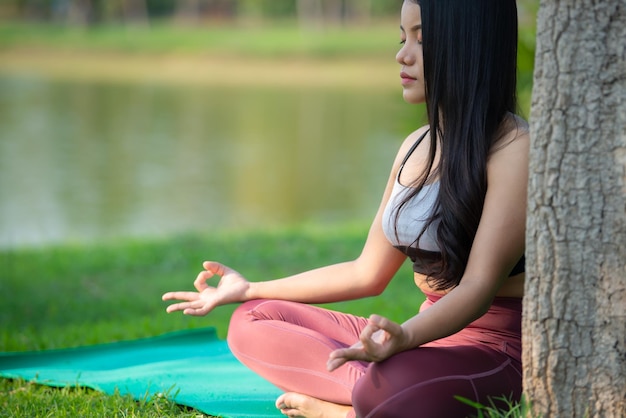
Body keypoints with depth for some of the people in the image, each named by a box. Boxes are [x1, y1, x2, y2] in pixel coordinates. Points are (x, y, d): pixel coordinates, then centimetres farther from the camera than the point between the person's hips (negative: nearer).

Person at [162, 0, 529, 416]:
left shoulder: (514, 148, -13)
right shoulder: (416, 148, 13)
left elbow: (480, 286, -23)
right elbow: (367, 273, 18)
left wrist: (406, 336, -42)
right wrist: (250, 289, 19)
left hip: (493, 341, -9)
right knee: (252, 321, 3)